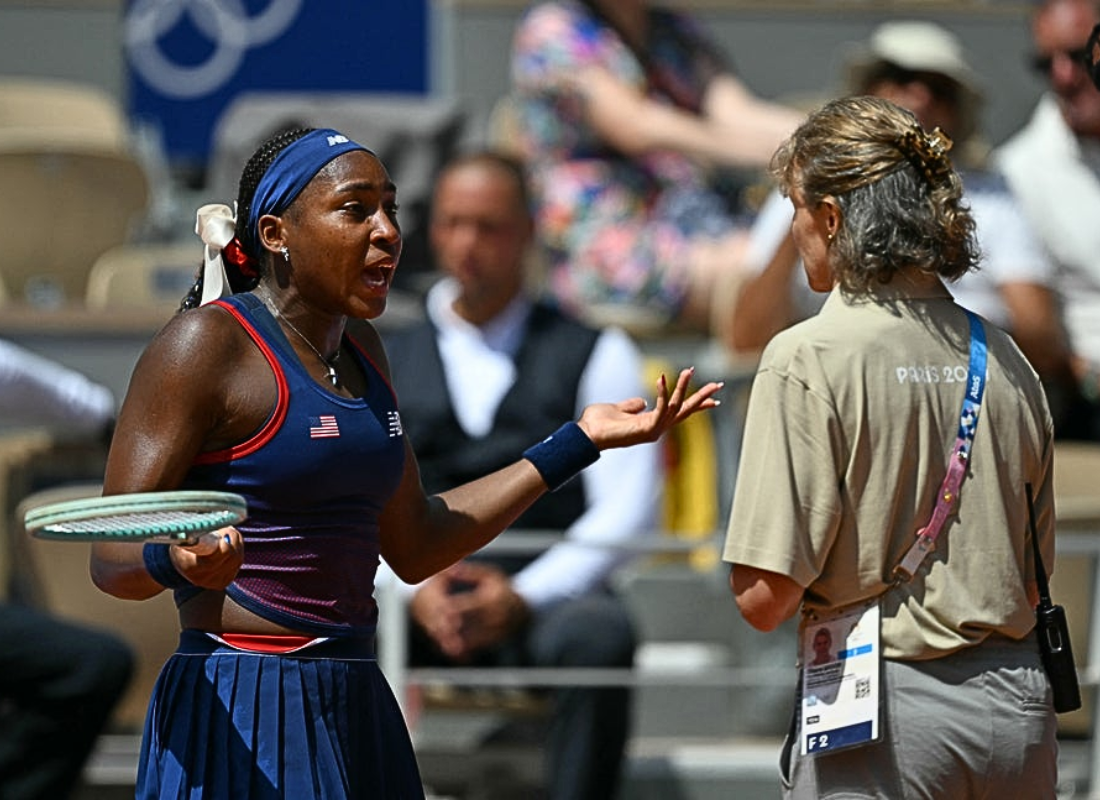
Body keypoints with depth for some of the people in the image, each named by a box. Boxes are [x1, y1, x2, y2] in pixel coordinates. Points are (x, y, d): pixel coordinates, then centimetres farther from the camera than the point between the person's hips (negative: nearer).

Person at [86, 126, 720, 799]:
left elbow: (414, 546, 20)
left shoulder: (358, 352, 15)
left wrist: (578, 442, 19)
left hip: (354, 712, 8)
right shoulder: (207, 344, -10)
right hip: (242, 720, -8)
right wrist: (180, 561, -35)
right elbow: (112, 558, -12)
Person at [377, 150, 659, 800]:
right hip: (418, 606, 2)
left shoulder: (596, 355, 12)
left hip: (545, 596, -1)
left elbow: (627, 504, 0)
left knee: (599, 634, -37)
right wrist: (415, 585, -13)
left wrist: (524, 596, -15)